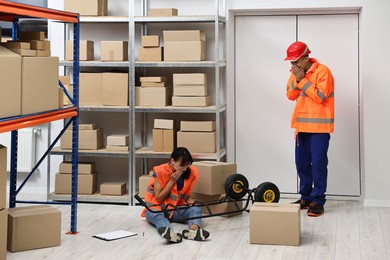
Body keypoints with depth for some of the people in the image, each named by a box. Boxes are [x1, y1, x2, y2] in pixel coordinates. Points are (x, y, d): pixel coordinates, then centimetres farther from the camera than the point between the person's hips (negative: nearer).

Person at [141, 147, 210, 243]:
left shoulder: (190, 173, 0)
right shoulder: (160, 172, -14)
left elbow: (186, 195, 10)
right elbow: (158, 198, -14)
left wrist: (193, 203, -12)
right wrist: (172, 181, -18)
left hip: (176, 209, 5)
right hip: (156, 209, -4)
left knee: (196, 209, -24)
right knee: (158, 216, -39)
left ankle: (194, 229, -58)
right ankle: (168, 232, -74)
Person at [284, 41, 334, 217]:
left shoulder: (322, 71, -12)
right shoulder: (297, 72, 9)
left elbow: (320, 96, -20)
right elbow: (291, 96, 6)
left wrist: (303, 80, -18)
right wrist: (296, 79, -9)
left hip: (319, 126, -7)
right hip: (302, 125, 7)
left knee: (318, 163, -7)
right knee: (302, 163, 10)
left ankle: (318, 201, -2)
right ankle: (306, 197, 21)